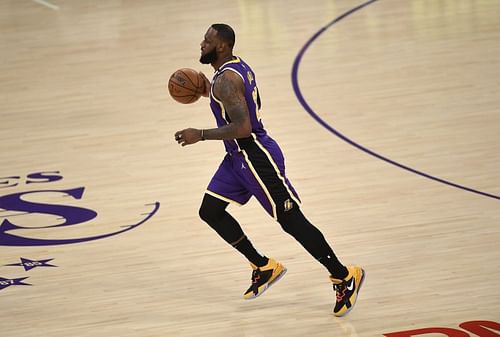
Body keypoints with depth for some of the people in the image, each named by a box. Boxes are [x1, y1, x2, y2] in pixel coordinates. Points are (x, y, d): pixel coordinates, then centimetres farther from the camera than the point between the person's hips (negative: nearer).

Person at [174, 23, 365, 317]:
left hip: (255, 156, -11)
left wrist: (201, 135, -22)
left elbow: (242, 127, -29)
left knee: (290, 220, -6)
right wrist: (207, 90, 15)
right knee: (210, 211, 12)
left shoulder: (226, 80, -21)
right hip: (238, 156, 11)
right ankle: (264, 267, 20)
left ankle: (344, 277, 2)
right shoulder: (237, 66, 10)